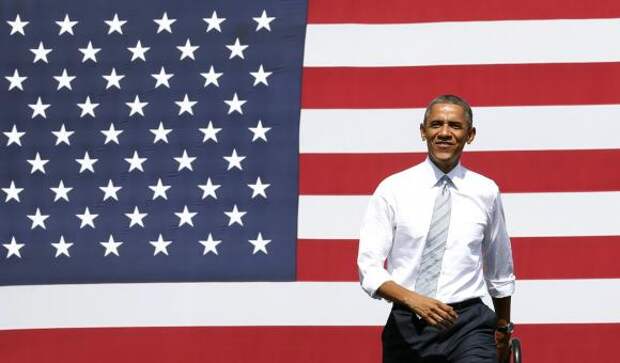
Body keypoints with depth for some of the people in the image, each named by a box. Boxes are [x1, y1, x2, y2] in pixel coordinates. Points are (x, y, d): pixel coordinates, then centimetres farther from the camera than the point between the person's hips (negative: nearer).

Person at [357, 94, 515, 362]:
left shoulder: (486, 192, 6)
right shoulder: (392, 189, 1)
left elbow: (500, 271, 18)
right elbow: (369, 268, -5)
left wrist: (503, 328, 28)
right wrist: (413, 299, -21)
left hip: (468, 325, 0)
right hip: (406, 327, 0)